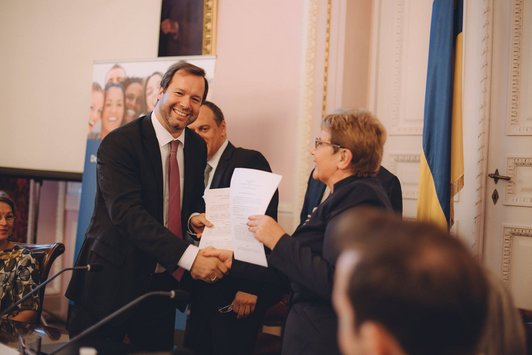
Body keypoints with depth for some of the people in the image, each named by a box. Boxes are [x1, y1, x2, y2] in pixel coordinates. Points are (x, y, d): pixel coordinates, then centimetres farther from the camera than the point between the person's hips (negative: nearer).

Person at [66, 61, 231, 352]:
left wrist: (194, 217, -8)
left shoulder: (197, 146, 5)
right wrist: (188, 256, -35)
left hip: (164, 280, 6)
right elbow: (128, 212, -27)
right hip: (112, 281, -5)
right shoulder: (119, 143, -16)